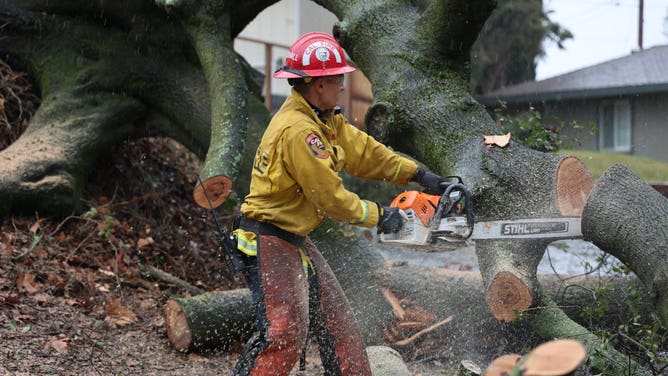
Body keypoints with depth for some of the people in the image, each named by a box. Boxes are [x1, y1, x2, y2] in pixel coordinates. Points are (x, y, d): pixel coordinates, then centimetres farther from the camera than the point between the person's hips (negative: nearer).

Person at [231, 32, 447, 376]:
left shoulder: (322, 119, 7)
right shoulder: (298, 130, -25)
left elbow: (362, 150, 13)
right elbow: (330, 196, -22)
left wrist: (417, 174, 10)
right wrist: (378, 216, -8)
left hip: (295, 241, 10)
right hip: (268, 243, -10)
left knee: (336, 319, 15)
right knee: (285, 333, -15)